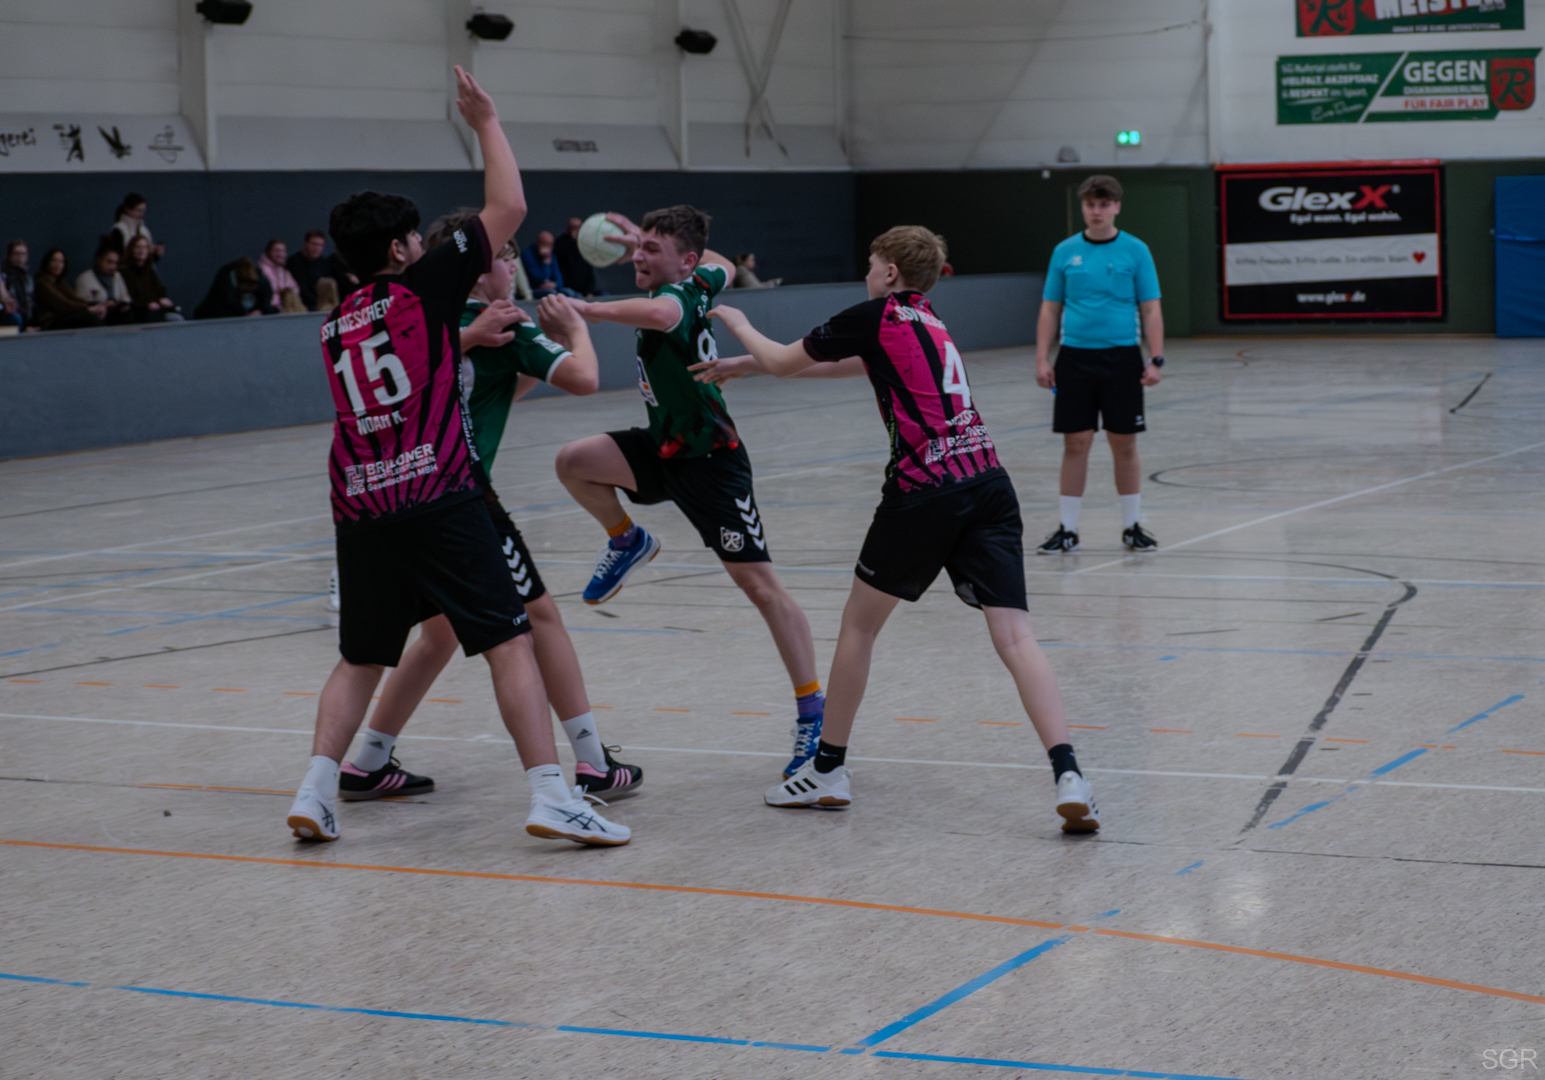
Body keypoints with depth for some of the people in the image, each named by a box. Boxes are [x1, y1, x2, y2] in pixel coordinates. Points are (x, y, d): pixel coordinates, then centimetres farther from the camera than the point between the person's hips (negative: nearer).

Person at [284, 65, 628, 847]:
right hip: (439, 499, -6)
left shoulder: (335, 325, 19)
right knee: (510, 642, -5)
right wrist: (486, 123, 13)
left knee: (361, 661, 18)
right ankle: (550, 797, -13)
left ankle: (316, 792, 6)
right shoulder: (422, 286, 1)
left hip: (359, 509, 6)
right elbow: (510, 206, 3)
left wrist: (471, 333, 43)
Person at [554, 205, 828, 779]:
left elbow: (661, 312, -51)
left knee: (761, 585, -8)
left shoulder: (683, 291, -23)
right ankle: (628, 542, 16)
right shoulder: (697, 281, 1)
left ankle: (812, 710, -3)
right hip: (666, 447, 9)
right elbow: (722, 267, 28)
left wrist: (588, 309, -52)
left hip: (710, 461, -9)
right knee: (574, 461, -11)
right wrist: (644, 239, 33)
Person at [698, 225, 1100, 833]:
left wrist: (738, 324, 34)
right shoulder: (930, 327, 26)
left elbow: (783, 362, 14)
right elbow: (839, 366, 38)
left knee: (859, 624, 14)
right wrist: (741, 366, 44)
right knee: (1014, 636, -5)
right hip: (987, 482, 6)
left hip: (923, 491, -6)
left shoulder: (876, 316, 4)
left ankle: (828, 769, 24)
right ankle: (1068, 776, -22)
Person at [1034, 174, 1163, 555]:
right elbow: (1050, 309, 8)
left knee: (1124, 444, 4)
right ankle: (1068, 530, 8)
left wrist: (1155, 359, -7)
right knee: (1075, 443, 1)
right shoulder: (1065, 251, 5)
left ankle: (1131, 527, 15)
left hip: (1122, 357, -1)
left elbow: (1150, 310, 1)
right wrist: (1042, 358, 0)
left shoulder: (1135, 251, 1)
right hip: (1075, 356, 1)